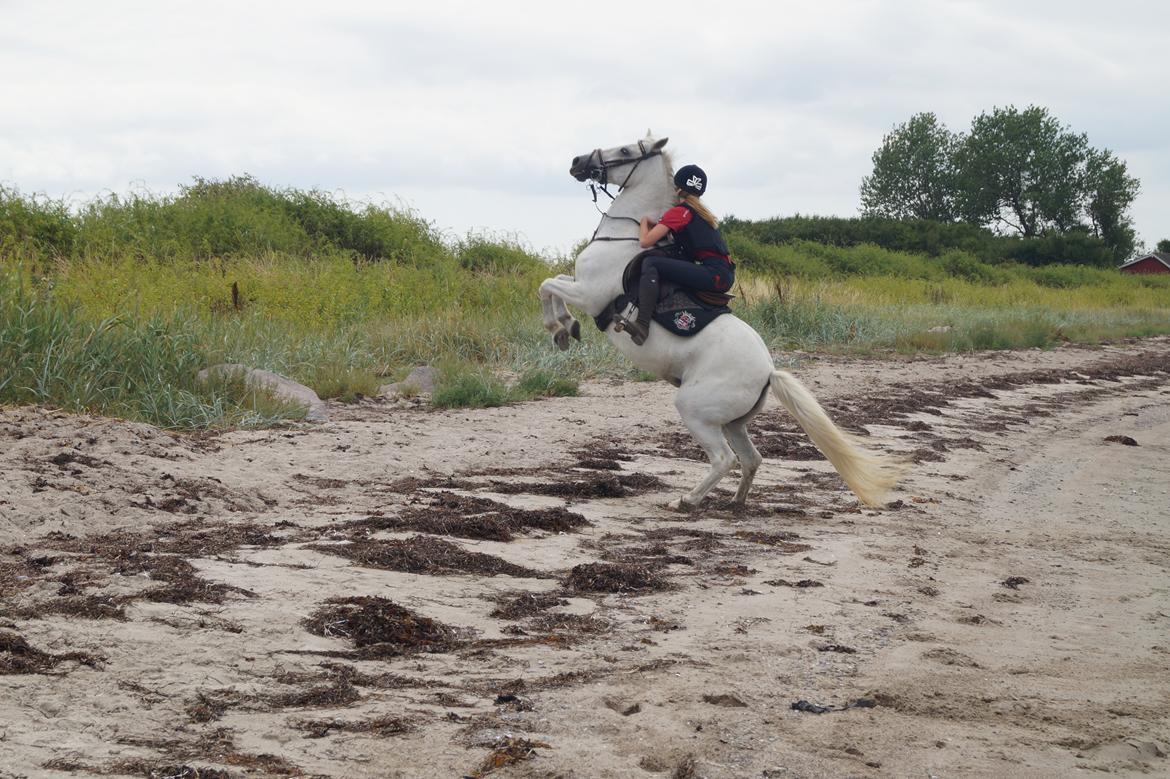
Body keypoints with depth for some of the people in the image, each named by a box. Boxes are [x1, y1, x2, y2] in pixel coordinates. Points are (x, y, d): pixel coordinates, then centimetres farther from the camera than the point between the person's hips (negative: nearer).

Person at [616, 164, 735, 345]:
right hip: (726, 275, 9)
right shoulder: (703, 213, 23)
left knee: (651, 263, -16)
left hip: (714, 274, -9)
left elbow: (645, 241, -8)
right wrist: (656, 224, 22)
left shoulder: (678, 212, -3)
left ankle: (642, 324, -32)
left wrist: (644, 221, 14)